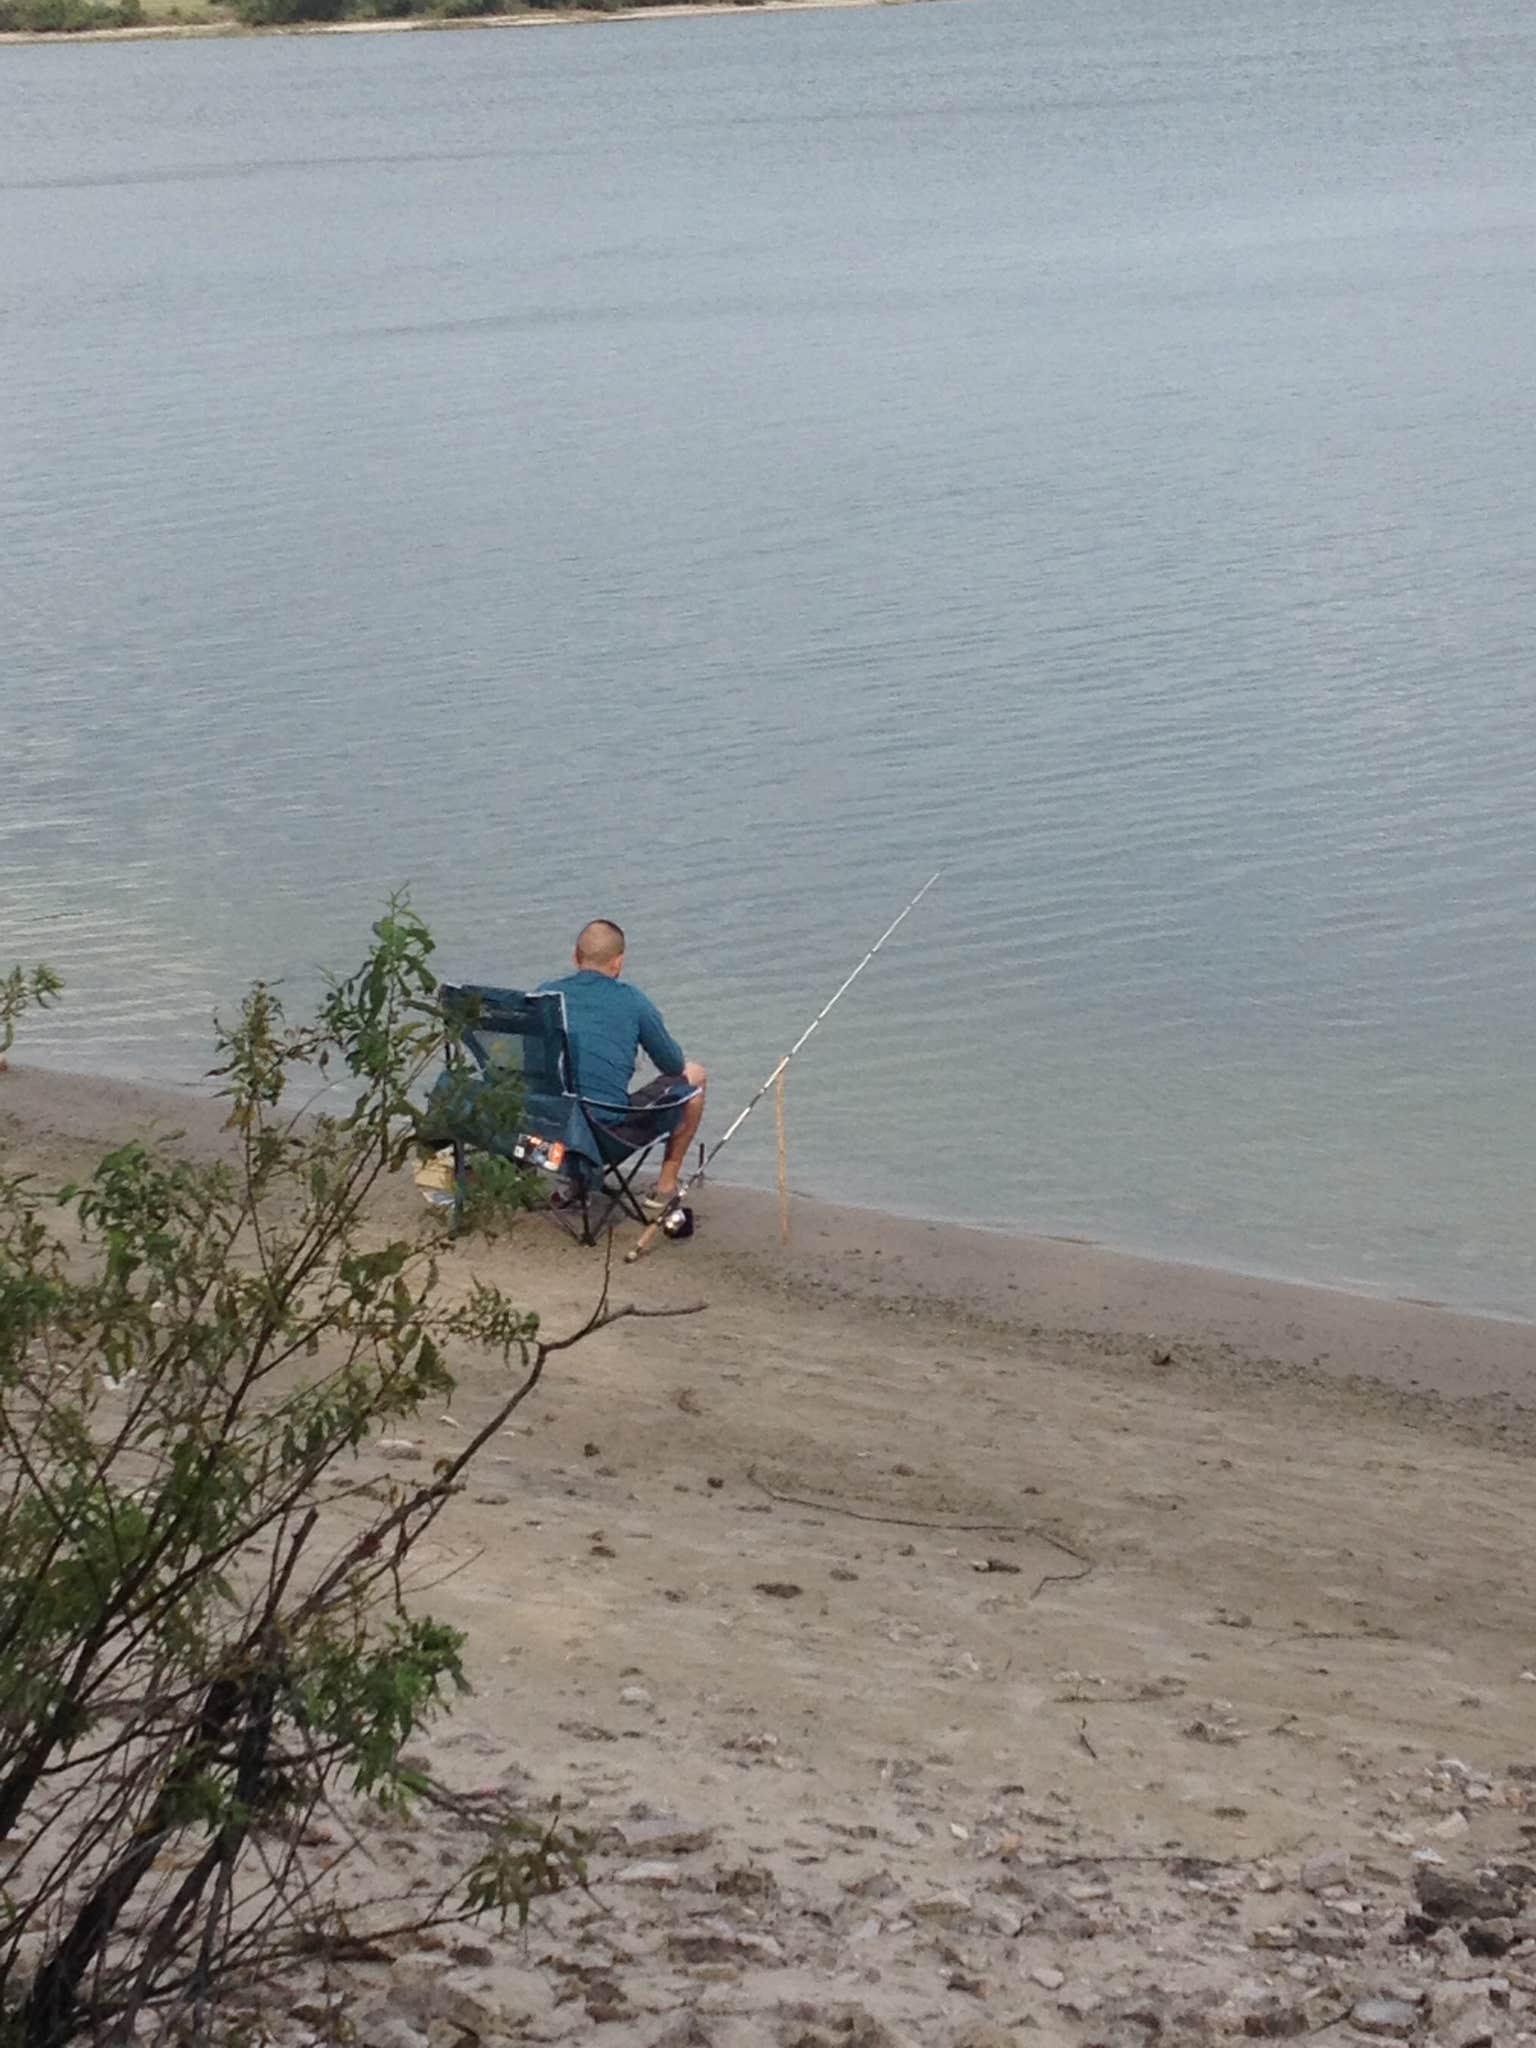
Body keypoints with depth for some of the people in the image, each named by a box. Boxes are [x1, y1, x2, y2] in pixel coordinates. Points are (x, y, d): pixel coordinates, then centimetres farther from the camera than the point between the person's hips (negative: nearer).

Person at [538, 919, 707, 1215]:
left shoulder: (546, 994, 5)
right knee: (695, 1076, 18)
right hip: (611, 1129, -5)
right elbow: (673, 1064, 5)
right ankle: (666, 1186, 25)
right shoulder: (630, 999, -4)